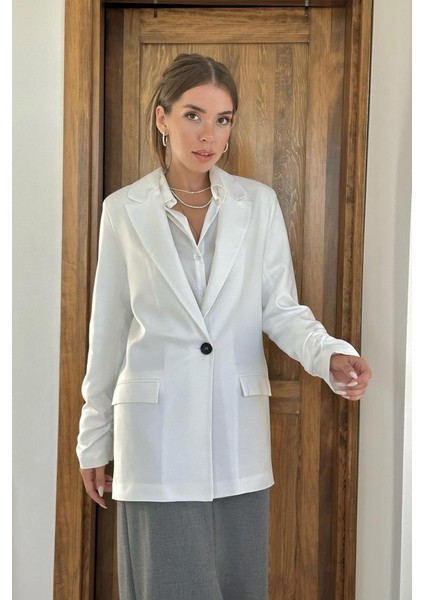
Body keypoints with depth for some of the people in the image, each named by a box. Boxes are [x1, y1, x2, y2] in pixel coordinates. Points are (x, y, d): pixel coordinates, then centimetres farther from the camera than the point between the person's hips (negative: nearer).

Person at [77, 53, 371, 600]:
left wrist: (330, 356, -20)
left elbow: (280, 309, 1)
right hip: (157, 432, -2)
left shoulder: (258, 203, 3)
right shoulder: (124, 210, 0)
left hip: (239, 431, 2)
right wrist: (94, 440, 8)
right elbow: (108, 330, 4)